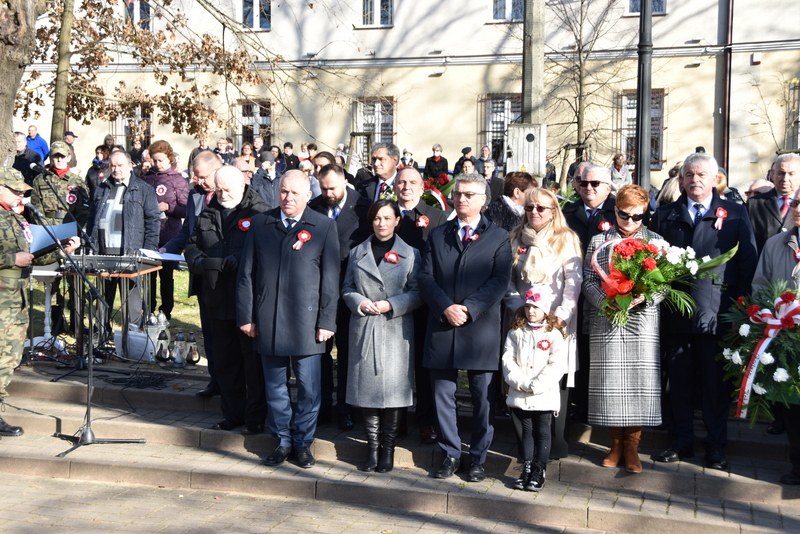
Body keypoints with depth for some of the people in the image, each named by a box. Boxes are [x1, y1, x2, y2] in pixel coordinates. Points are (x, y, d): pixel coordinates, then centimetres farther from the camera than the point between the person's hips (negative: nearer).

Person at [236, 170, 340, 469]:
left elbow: (330, 279, 0)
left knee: (309, 387, 3)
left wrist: (326, 321, -5)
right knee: (275, 386, 11)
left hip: (306, 322, -2)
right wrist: (245, 316, 2)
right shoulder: (260, 224, 8)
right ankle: (282, 441, 26)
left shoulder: (324, 227, 1)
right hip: (268, 322, 2)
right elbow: (246, 274, 8)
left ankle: (303, 442, 21)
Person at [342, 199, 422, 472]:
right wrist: (360, 303, -7)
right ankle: (372, 447, 14)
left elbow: (417, 292, 1)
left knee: (393, 389, -2)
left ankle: (388, 449, 10)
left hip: (396, 330, -2)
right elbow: (347, 288, 13)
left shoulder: (410, 254, 5)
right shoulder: (357, 253, 13)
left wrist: (391, 305, -12)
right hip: (364, 329, 2)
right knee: (366, 388, 3)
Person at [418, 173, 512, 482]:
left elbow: (500, 282, -5)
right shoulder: (437, 236, 13)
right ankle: (450, 454, 20)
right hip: (442, 328, 2)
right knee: (443, 395, 7)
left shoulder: (498, 237, 5)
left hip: (480, 328, -2)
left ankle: (478, 458, 17)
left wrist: (468, 308, -16)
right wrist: (445, 308, -13)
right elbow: (426, 278, 4)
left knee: (483, 398, 4)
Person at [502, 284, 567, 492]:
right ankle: (526, 469, 17)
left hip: (545, 394, -2)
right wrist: (521, 382, -14)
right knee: (527, 430, 11)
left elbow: (557, 365, -10)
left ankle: (539, 472, 11)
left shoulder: (553, 334, -4)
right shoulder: (516, 332, 5)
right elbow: (508, 360, -1)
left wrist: (536, 385, -17)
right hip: (520, 395, 3)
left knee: (543, 432, 5)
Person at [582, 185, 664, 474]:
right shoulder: (598, 241, 10)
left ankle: (632, 445, 12)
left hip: (643, 322, 0)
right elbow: (588, 282, 5)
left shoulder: (655, 241, 9)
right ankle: (616, 442, 19)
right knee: (609, 383, 2)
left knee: (641, 382, -3)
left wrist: (644, 297, -16)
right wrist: (606, 301, -13)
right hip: (606, 321, 1)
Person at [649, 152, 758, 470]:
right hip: (676, 311, 2)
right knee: (679, 380, 9)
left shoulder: (735, 215, 6)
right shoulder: (665, 216, 11)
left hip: (717, 313, -2)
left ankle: (716, 446, 17)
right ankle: (682, 441, 21)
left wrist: (740, 301, -4)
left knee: (715, 383, 5)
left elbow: (749, 262, 4)